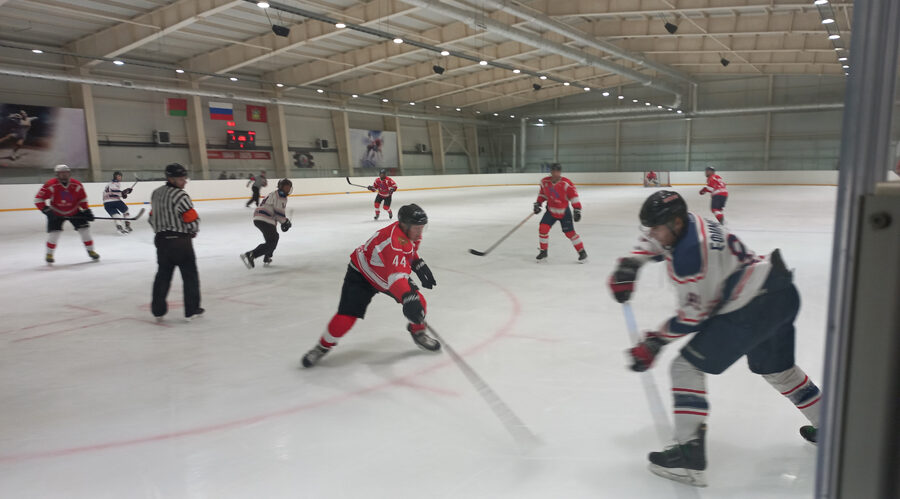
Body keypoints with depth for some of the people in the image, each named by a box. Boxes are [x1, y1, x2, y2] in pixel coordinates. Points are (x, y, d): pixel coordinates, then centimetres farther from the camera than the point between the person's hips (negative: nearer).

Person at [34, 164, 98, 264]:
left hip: (74, 211, 2)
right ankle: (49, 254, 11)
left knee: (84, 229, -5)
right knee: (54, 232, -11)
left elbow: (82, 199, 3)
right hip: (56, 213, -2)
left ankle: (91, 251, 10)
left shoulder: (77, 185, -12)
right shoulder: (50, 185, -21)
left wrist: (86, 210, -2)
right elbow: (38, 199, -18)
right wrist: (46, 210, -26)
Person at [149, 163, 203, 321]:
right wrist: (192, 231, 4)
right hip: (180, 241, -7)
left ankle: (158, 310, 20)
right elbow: (193, 220, -16)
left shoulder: (156, 193, 9)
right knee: (190, 275, 3)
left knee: (163, 275, 16)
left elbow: (152, 218, 16)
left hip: (161, 239, 7)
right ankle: (192, 310, 5)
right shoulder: (180, 195, -16)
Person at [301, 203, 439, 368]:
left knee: (418, 301, -5)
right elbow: (396, 275, -54)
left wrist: (419, 265, 1)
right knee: (345, 318, -15)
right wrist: (408, 298, -67)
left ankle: (418, 332, 23)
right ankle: (323, 346, 13)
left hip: (392, 272, 8)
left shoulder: (411, 231, -13)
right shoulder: (394, 240, -40)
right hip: (361, 275, -8)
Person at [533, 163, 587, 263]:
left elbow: (574, 196, -16)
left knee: (570, 232, -6)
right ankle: (543, 252, 6)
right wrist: (538, 203, 7)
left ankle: (582, 252, 9)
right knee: (543, 228, -9)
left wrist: (577, 210, -20)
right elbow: (542, 193, 13)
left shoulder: (566, 184, -20)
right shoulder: (545, 182, -6)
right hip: (551, 210, 4)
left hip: (564, 212, -4)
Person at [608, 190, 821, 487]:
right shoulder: (685, 224, 3)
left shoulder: (688, 253, -24)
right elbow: (652, 242, 24)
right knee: (776, 369, 31)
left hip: (752, 308, -10)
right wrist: (628, 266, 9)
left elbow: (693, 315, -17)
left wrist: (655, 342, -7)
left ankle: (689, 456, -9)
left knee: (686, 367, -8)